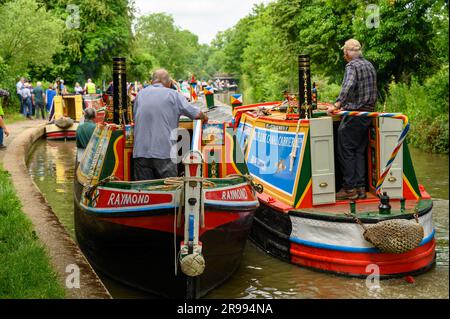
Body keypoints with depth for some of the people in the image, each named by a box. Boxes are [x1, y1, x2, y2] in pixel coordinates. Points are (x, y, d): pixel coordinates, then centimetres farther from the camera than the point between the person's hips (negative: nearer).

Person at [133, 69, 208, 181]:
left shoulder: (141, 94, 13)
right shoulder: (173, 95, 3)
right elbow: (196, 114, 4)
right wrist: (204, 117, 25)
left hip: (141, 152, 3)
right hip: (164, 152, -3)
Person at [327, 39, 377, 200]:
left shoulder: (352, 66, -11)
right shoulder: (370, 65, 16)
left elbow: (348, 86, -30)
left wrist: (336, 105, -39)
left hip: (354, 114, -8)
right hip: (368, 114, 9)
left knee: (345, 151, -2)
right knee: (359, 152, 12)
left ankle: (349, 188, -2)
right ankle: (361, 187, 11)